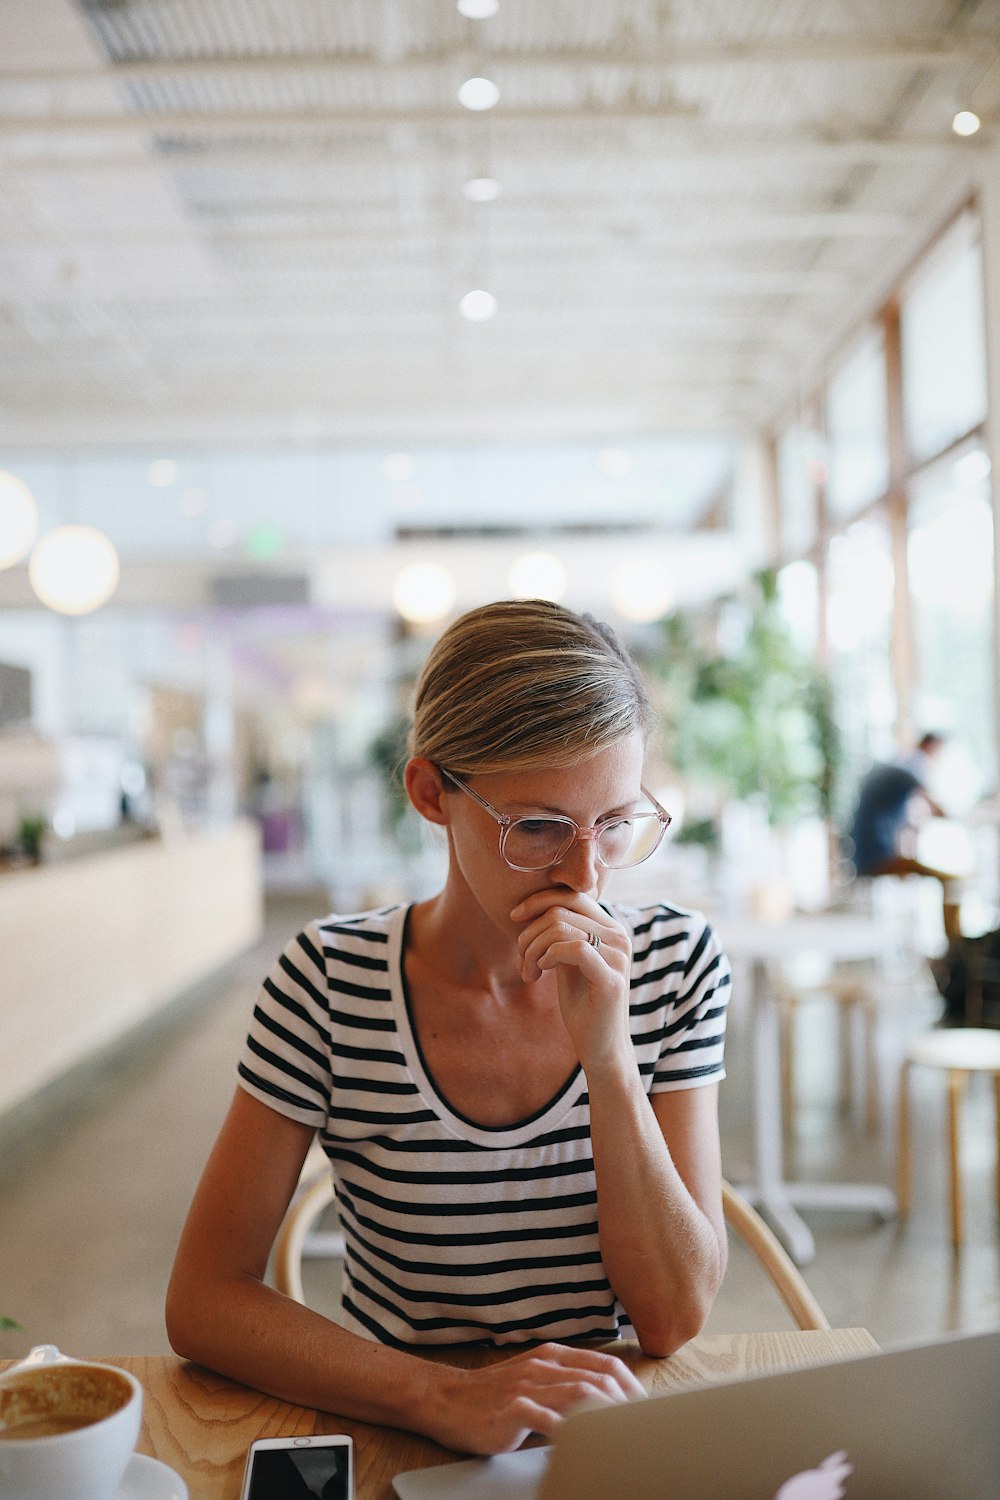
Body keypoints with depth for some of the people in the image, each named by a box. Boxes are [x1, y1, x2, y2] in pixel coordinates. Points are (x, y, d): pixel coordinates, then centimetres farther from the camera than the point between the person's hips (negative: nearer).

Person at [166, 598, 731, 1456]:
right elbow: (204, 1301, -11)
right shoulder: (332, 980, -11)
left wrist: (607, 1056, -22)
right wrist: (447, 1398, -24)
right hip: (396, 1440, 1)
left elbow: (674, 1318, -9)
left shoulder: (675, 964, -7)